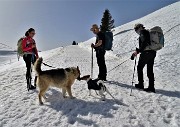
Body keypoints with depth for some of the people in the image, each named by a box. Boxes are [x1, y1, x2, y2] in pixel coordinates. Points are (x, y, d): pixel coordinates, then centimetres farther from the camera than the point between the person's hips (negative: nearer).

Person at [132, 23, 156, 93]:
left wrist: (138, 51, -22)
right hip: (152, 53, 9)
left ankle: (140, 84, 10)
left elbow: (144, 42, -20)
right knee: (150, 70, 9)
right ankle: (151, 87, 11)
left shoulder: (142, 32, -5)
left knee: (139, 68, 6)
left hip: (146, 53, -9)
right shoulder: (148, 32, 22)